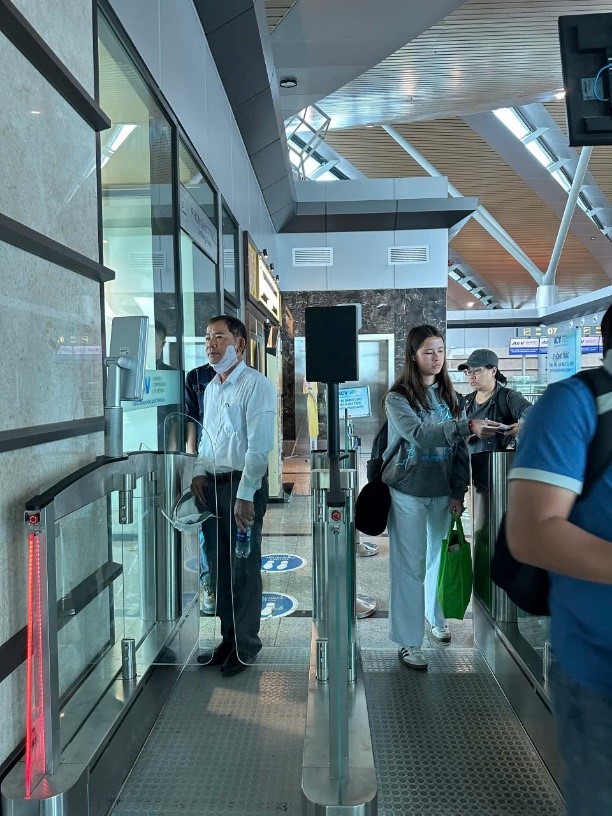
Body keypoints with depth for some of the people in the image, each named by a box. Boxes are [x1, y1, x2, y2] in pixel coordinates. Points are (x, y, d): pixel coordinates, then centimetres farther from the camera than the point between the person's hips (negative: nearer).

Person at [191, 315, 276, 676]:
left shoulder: (256, 385, -11)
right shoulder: (211, 387, 14)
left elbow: (260, 446, -17)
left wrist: (245, 496, -20)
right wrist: (200, 471, 8)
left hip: (244, 484, -7)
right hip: (213, 484, 8)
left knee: (244, 567, 3)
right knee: (219, 565, 13)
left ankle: (246, 645, 20)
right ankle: (229, 638, 29)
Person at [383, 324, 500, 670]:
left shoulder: (450, 395, 6)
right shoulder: (398, 397, -10)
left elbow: (459, 447, 6)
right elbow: (420, 434, -27)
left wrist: (459, 492, 1)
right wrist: (467, 426, -36)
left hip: (443, 492, 5)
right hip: (409, 493, -4)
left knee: (440, 558, 16)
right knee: (410, 565, 1)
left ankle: (436, 616, 40)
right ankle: (409, 642, 12)